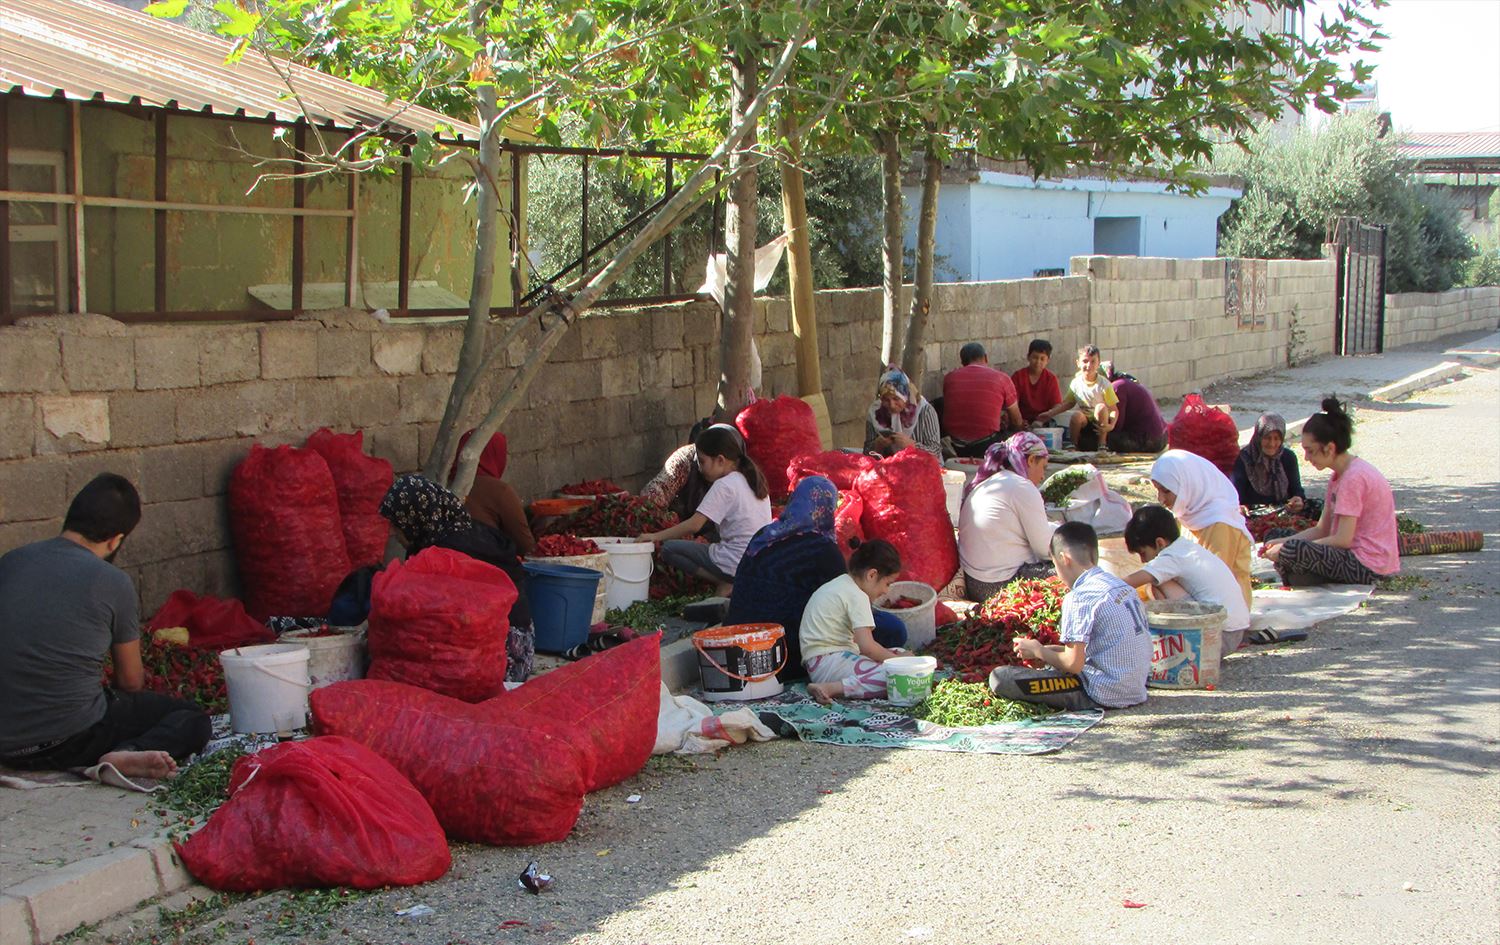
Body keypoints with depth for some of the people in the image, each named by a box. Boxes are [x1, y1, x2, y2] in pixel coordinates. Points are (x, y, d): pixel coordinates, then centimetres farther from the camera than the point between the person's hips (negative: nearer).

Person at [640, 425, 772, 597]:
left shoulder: (723, 485, -12)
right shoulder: (753, 481, 12)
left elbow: (694, 525, -16)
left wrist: (655, 536, -9)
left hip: (735, 563, -9)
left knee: (669, 549, -3)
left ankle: (726, 585, -9)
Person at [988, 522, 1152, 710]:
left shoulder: (1079, 597, -15)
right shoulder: (1124, 587, 12)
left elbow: (1074, 663, -18)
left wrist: (1038, 651, 1)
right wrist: (1048, 650, 18)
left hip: (1105, 693, -9)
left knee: (1000, 678, -15)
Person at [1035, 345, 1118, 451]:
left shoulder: (1103, 384, -13)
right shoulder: (1076, 383, -4)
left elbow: (1114, 409, -12)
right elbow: (1067, 403, 10)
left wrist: (1111, 425, -30)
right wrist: (1050, 413, -1)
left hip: (1100, 423, -1)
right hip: (1084, 422, 1)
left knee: (1101, 407, -33)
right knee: (1076, 415, -32)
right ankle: (1073, 445, -8)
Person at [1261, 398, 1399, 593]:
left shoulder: (1353, 478, -18)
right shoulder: (1340, 475, 14)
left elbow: (1343, 539, -21)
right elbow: (1321, 530, 14)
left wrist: (1286, 549, -17)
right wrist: (1282, 542, 0)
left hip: (1368, 566, -11)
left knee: (1291, 552, -27)